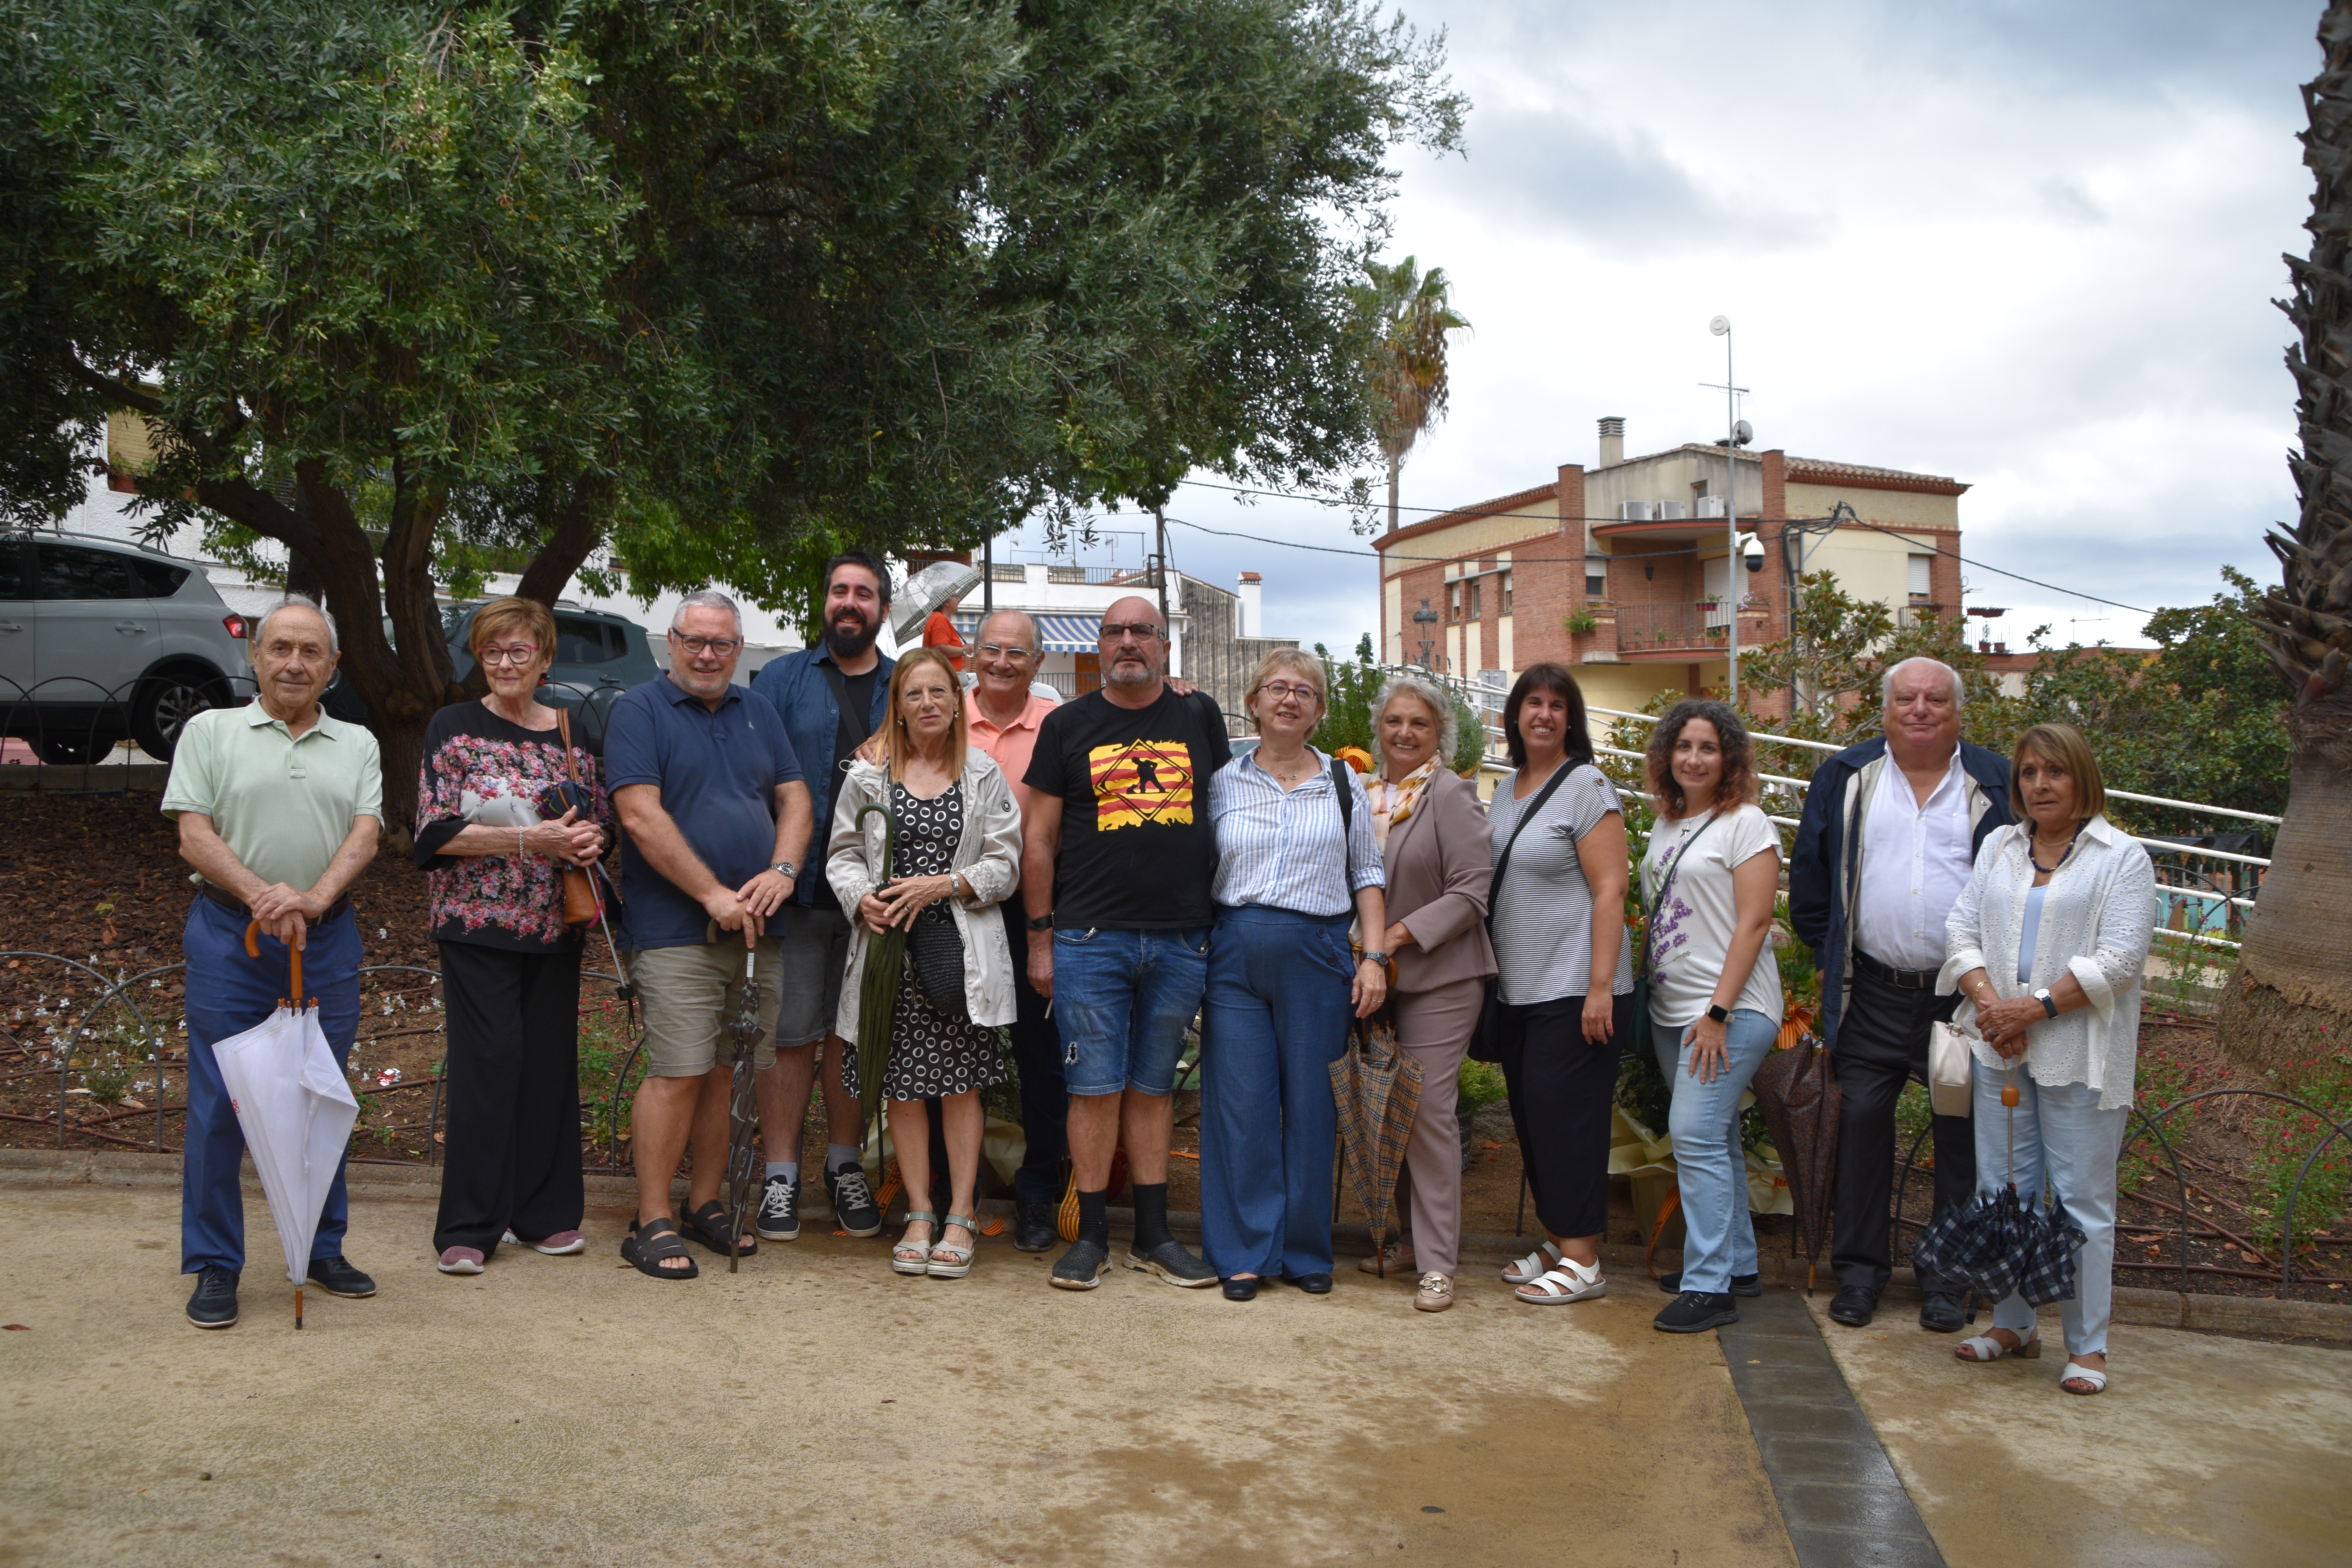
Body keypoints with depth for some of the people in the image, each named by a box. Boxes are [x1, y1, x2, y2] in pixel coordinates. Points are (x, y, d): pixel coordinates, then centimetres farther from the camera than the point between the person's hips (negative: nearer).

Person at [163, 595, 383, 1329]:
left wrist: (315, 898, -18)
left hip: (328, 939, 2)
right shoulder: (211, 732, 5)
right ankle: (214, 1265, 9)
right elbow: (194, 835, -3)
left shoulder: (357, 745, 12)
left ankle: (324, 1248, 21)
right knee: (218, 1106, -1)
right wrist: (260, 895, -18)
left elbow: (366, 832, -1)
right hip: (228, 937, -2)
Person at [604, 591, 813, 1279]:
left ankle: (707, 1203, 21)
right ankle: (652, 1222, 1)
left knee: (730, 1072, 9)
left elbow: (794, 798, 14)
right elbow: (641, 816, -12)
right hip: (677, 930, -5)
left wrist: (782, 872, -5)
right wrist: (714, 895, -15)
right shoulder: (640, 710, -2)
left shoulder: (757, 713, 16)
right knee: (678, 1074, -8)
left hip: (757, 930, 6)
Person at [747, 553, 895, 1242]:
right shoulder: (783, 680, 5)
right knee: (792, 1035, 1)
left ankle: (845, 1165, 23)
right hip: (798, 892, -2)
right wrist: (776, 868, -12)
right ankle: (781, 1173, 11)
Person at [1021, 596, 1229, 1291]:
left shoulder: (1199, 717, 10)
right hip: (1090, 939, -2)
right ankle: (1091, 1236, 11)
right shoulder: (1068, 725, 5)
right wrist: (1040, 936, 1)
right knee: (1095, 1089, 0)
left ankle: (1154, 1235, 18)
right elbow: (1038, 838, 5)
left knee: (1154, 1088, 10)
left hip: (1182, 940, 2)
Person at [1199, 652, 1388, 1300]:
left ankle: (1307, 1252, 17)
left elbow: (1367, 873, 10)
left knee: (1311, 1105, 4)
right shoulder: (1222, 781, 7)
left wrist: (1374, 956, 2)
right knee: (1240, 1105, -1)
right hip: (1235, 955, 0)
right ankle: (1244, 1253, 10)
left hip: (1317, 956, 1)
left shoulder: (1344, 783, 9)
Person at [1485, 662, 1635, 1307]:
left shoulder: (1587, 787, -8)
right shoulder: (1506, 788, 15)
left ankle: (1582, 1260, 2)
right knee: (1530, 1113, 10)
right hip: (1518, 987, 8)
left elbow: (1610, 891, -13)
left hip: (1573, 988, -8)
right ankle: (1558, 1242, 22)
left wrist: (1601, 987, -19)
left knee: (1565, 1114, -6)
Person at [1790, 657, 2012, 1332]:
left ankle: (1947, 1276, 18)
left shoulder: (1996, 784, 3)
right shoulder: (1846, 778, 7)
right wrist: (1829, 953, 7)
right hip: (1873, 991, 1)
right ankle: (1860, 1268, 16)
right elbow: (1810, 874, 12)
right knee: (1862, 1119, 2)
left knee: (1963, 1130, 4)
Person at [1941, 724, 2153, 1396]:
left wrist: (2037, 1007, -16)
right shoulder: (1998, 848, 15)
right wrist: (1989, 1002, -8)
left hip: (2078, 1053, -4)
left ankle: (2087, 1346, 8)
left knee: (2082, 1200, -1)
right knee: (2001, 1192, 9)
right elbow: (1961, 930, 8)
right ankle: (2013, 1324, 21)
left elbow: (2119, 959, -9)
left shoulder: (2123, 858, 0)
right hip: (1999, 1046, 5)